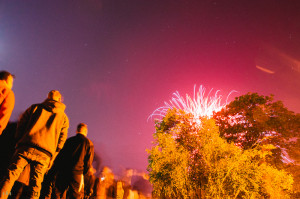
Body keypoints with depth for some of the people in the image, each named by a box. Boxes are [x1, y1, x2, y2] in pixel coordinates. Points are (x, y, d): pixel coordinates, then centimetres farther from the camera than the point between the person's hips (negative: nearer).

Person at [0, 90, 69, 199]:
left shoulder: (35, 107, 15)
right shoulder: (64, 117, 16)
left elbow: (20, 125, 10)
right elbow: (61, 141, 11)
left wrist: (19, 141, 17)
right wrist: (50, 161, 14)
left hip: (26, 148, -1)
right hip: (45, 154, 1)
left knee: (10, 176, 0)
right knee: (35, 185, 4)